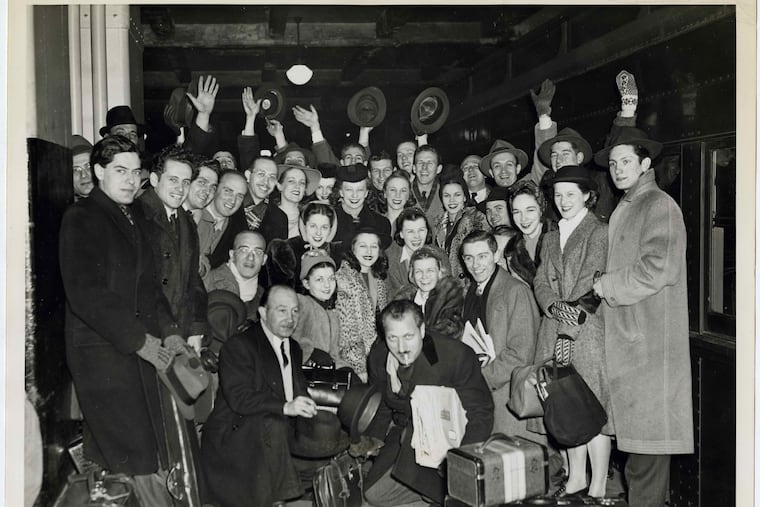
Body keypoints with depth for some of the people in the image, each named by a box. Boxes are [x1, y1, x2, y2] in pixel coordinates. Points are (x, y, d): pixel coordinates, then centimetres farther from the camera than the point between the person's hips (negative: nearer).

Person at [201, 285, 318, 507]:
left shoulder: (294, 349, 19)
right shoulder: (238, 345, -7)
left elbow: (299, 395, 15)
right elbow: (238, 397, -20)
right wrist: (285, 407, -32)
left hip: (277, 439, 7)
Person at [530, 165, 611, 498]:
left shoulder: (599, 233, -4)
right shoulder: (550, 238, 18)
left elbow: (590, 287, -11)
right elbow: (541, 281, 10)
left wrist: (568, 333, -16)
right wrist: (555, 306, -11)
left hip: (589, 332, -6)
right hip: (554, 330, 6)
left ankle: (598, 488, 6)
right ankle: (576, 479, 22)